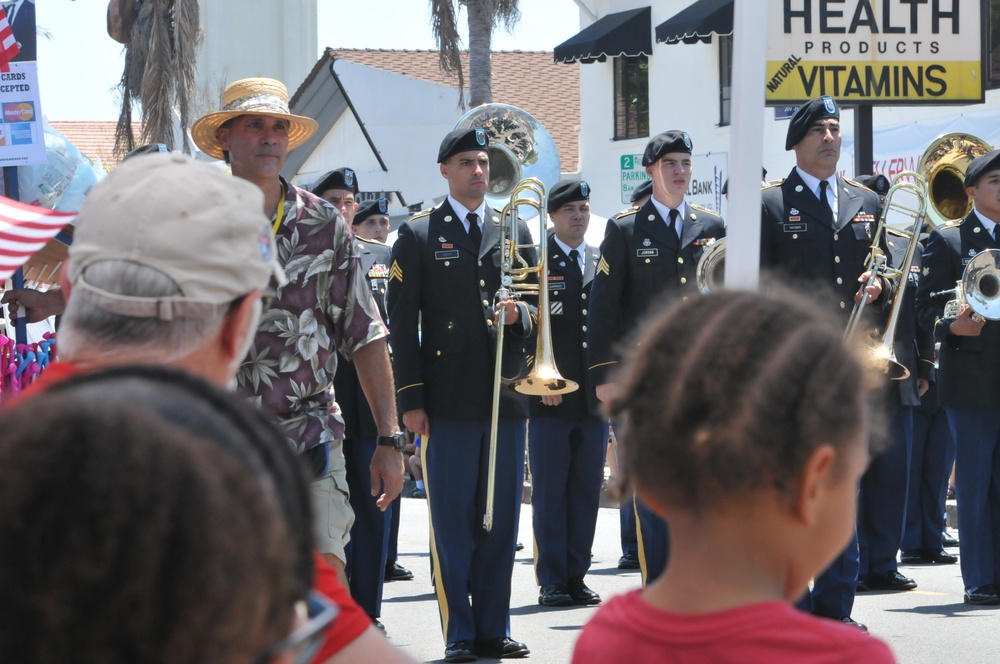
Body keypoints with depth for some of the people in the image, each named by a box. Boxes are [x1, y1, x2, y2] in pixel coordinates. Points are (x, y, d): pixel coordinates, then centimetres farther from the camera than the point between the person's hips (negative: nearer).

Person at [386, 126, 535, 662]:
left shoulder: (513, 230, 15)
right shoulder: (418, 236, 4)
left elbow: (536, 306, 18)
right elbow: (402, 324, 0)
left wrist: (519, 316, -7)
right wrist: (410, 399, -7)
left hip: (506, 397, 3)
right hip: (448, 401, -3)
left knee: (501, 516, 5)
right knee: (452, 520, -2)